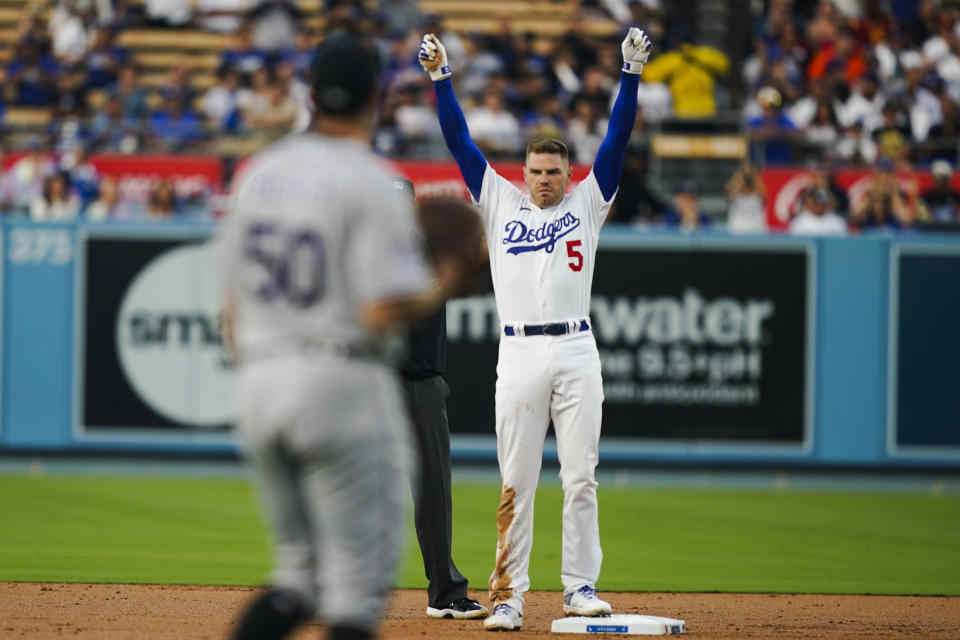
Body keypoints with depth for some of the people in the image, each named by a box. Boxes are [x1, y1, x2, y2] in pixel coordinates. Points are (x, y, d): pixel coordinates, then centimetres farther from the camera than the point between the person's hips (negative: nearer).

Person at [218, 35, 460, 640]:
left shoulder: (259, 174, 10)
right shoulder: (370, 183, -11)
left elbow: (234, 305, 14)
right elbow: (384, 313, -17)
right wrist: (438, 292, 1)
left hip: (259, 384, 7)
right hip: (342, 381, -7)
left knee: (302, 571, 15)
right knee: (360, 575, 0)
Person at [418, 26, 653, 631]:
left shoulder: (587, 205, 13)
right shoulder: (501, 203, 14)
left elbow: (617, 140, 6)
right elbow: (461, 142, 11)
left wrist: (632, 74, -2)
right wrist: (441, 78, 4)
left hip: (577, 353, 0)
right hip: (519, 354, 0)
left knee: (581, 478, -1)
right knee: (516, 483, -1)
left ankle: (582, 586, 4)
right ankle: (509, 596, 0)